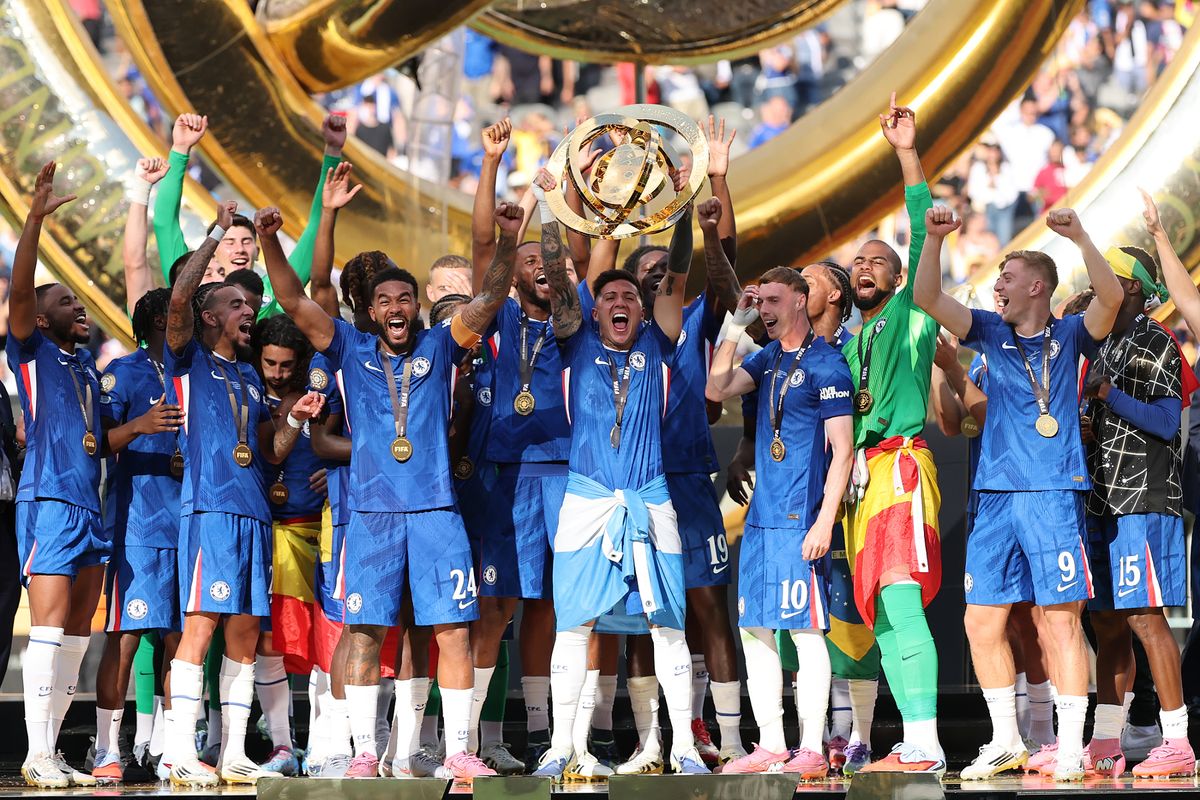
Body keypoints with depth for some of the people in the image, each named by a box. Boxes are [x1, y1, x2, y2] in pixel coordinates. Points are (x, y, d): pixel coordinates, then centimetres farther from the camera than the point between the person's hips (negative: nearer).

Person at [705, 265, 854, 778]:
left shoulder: (825, 364, -8)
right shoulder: (768, 358, 14)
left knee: (805, 630, -6)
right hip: (761, 516, 8)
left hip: (800, 519, -8)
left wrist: (824, 522, -16)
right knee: (753, 628, 8)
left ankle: (811, 751, -3)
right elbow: (716, 390, 4)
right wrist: (736, 326, 2)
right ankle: (771, 746, 14)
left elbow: (842, 449, -11)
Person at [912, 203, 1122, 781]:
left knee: (1061, 623, -5)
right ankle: (1006, 743, 16)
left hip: (1054, 495, -4)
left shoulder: (1069, 336, 3)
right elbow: (926, 297, 4)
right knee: (982, 623, 5)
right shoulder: (991, 332, 12)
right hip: (995, 495, 4)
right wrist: (935, 238, -9)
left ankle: (1070, 750, -1)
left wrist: (1078, 236, -23)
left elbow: (1111, 297, -16)